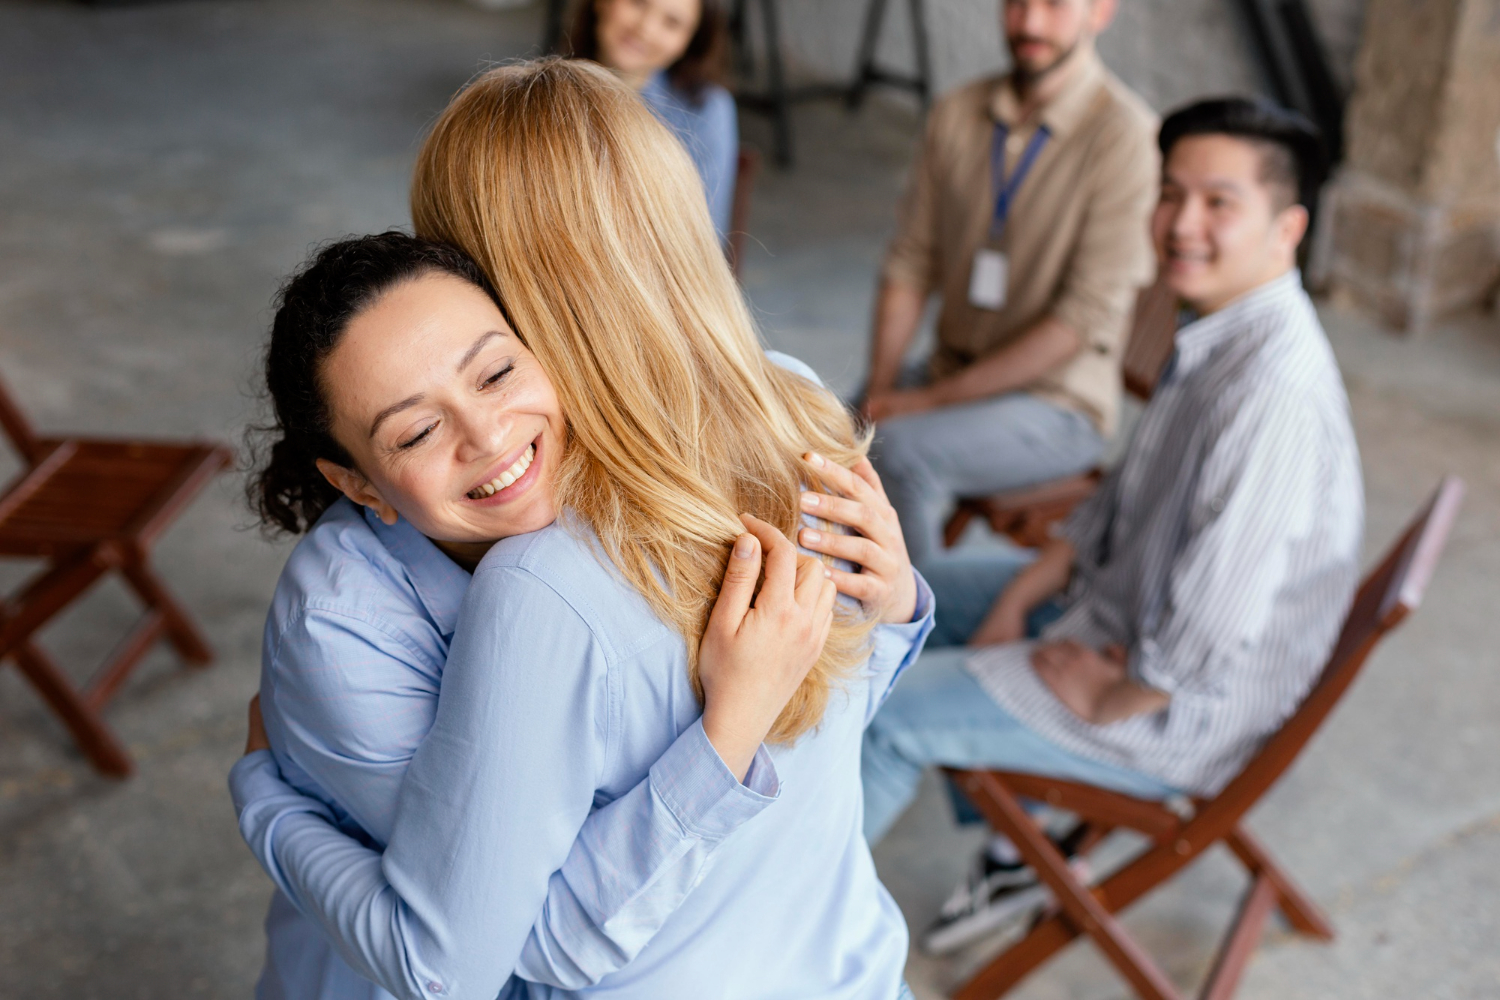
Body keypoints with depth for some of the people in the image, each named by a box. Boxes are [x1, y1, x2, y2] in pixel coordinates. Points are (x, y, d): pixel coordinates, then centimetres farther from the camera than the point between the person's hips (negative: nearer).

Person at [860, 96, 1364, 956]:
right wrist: (1019, 599, 3)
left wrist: (1106, 698, -17)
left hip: (1182, 712, -10)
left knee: (882, 712, -7)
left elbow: (1208, 638, -34)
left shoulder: (1276, 387, -34)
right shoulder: (1219, 333, -1)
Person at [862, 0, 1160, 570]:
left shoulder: (1125, 136, -15)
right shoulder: (958, 115, 4)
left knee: (898, 451, -29)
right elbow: (910, 263, 6)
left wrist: (936, 398, -18)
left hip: (1056, 401, -5)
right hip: (950, 375, 5)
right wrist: (881, 389, -8)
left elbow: (1086, 320, -18)